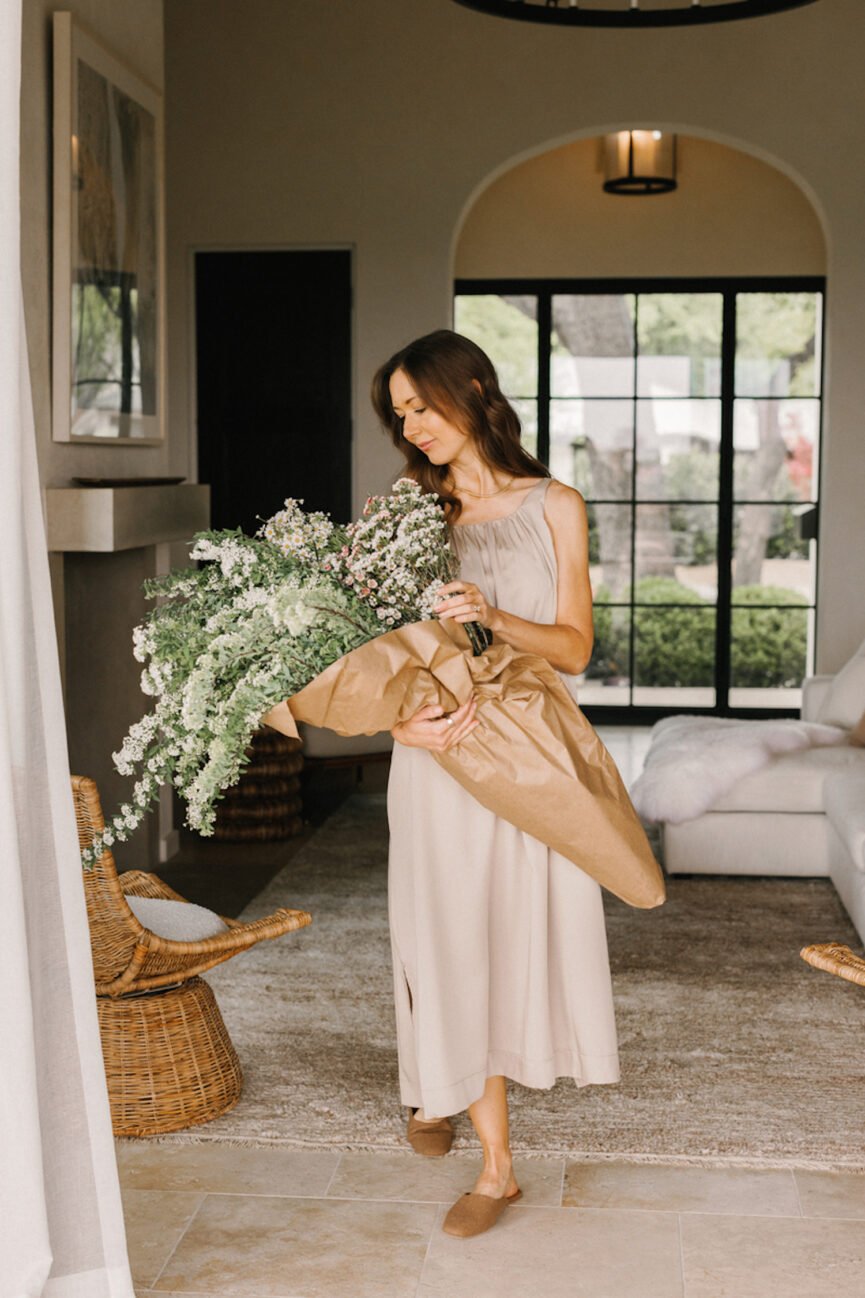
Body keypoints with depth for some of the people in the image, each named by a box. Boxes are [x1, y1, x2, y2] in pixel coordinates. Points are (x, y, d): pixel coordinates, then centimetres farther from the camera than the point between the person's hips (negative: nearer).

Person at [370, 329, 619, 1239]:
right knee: (455, 936, 0)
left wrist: (494, 617, -21)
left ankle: (437, 1087, 35)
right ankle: (496, 1164, 11)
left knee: (516, 927, 7)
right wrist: (406, 720, -19)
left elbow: (573, 649, -3)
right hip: (440, 756, 1)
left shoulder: (553, 508, 2)